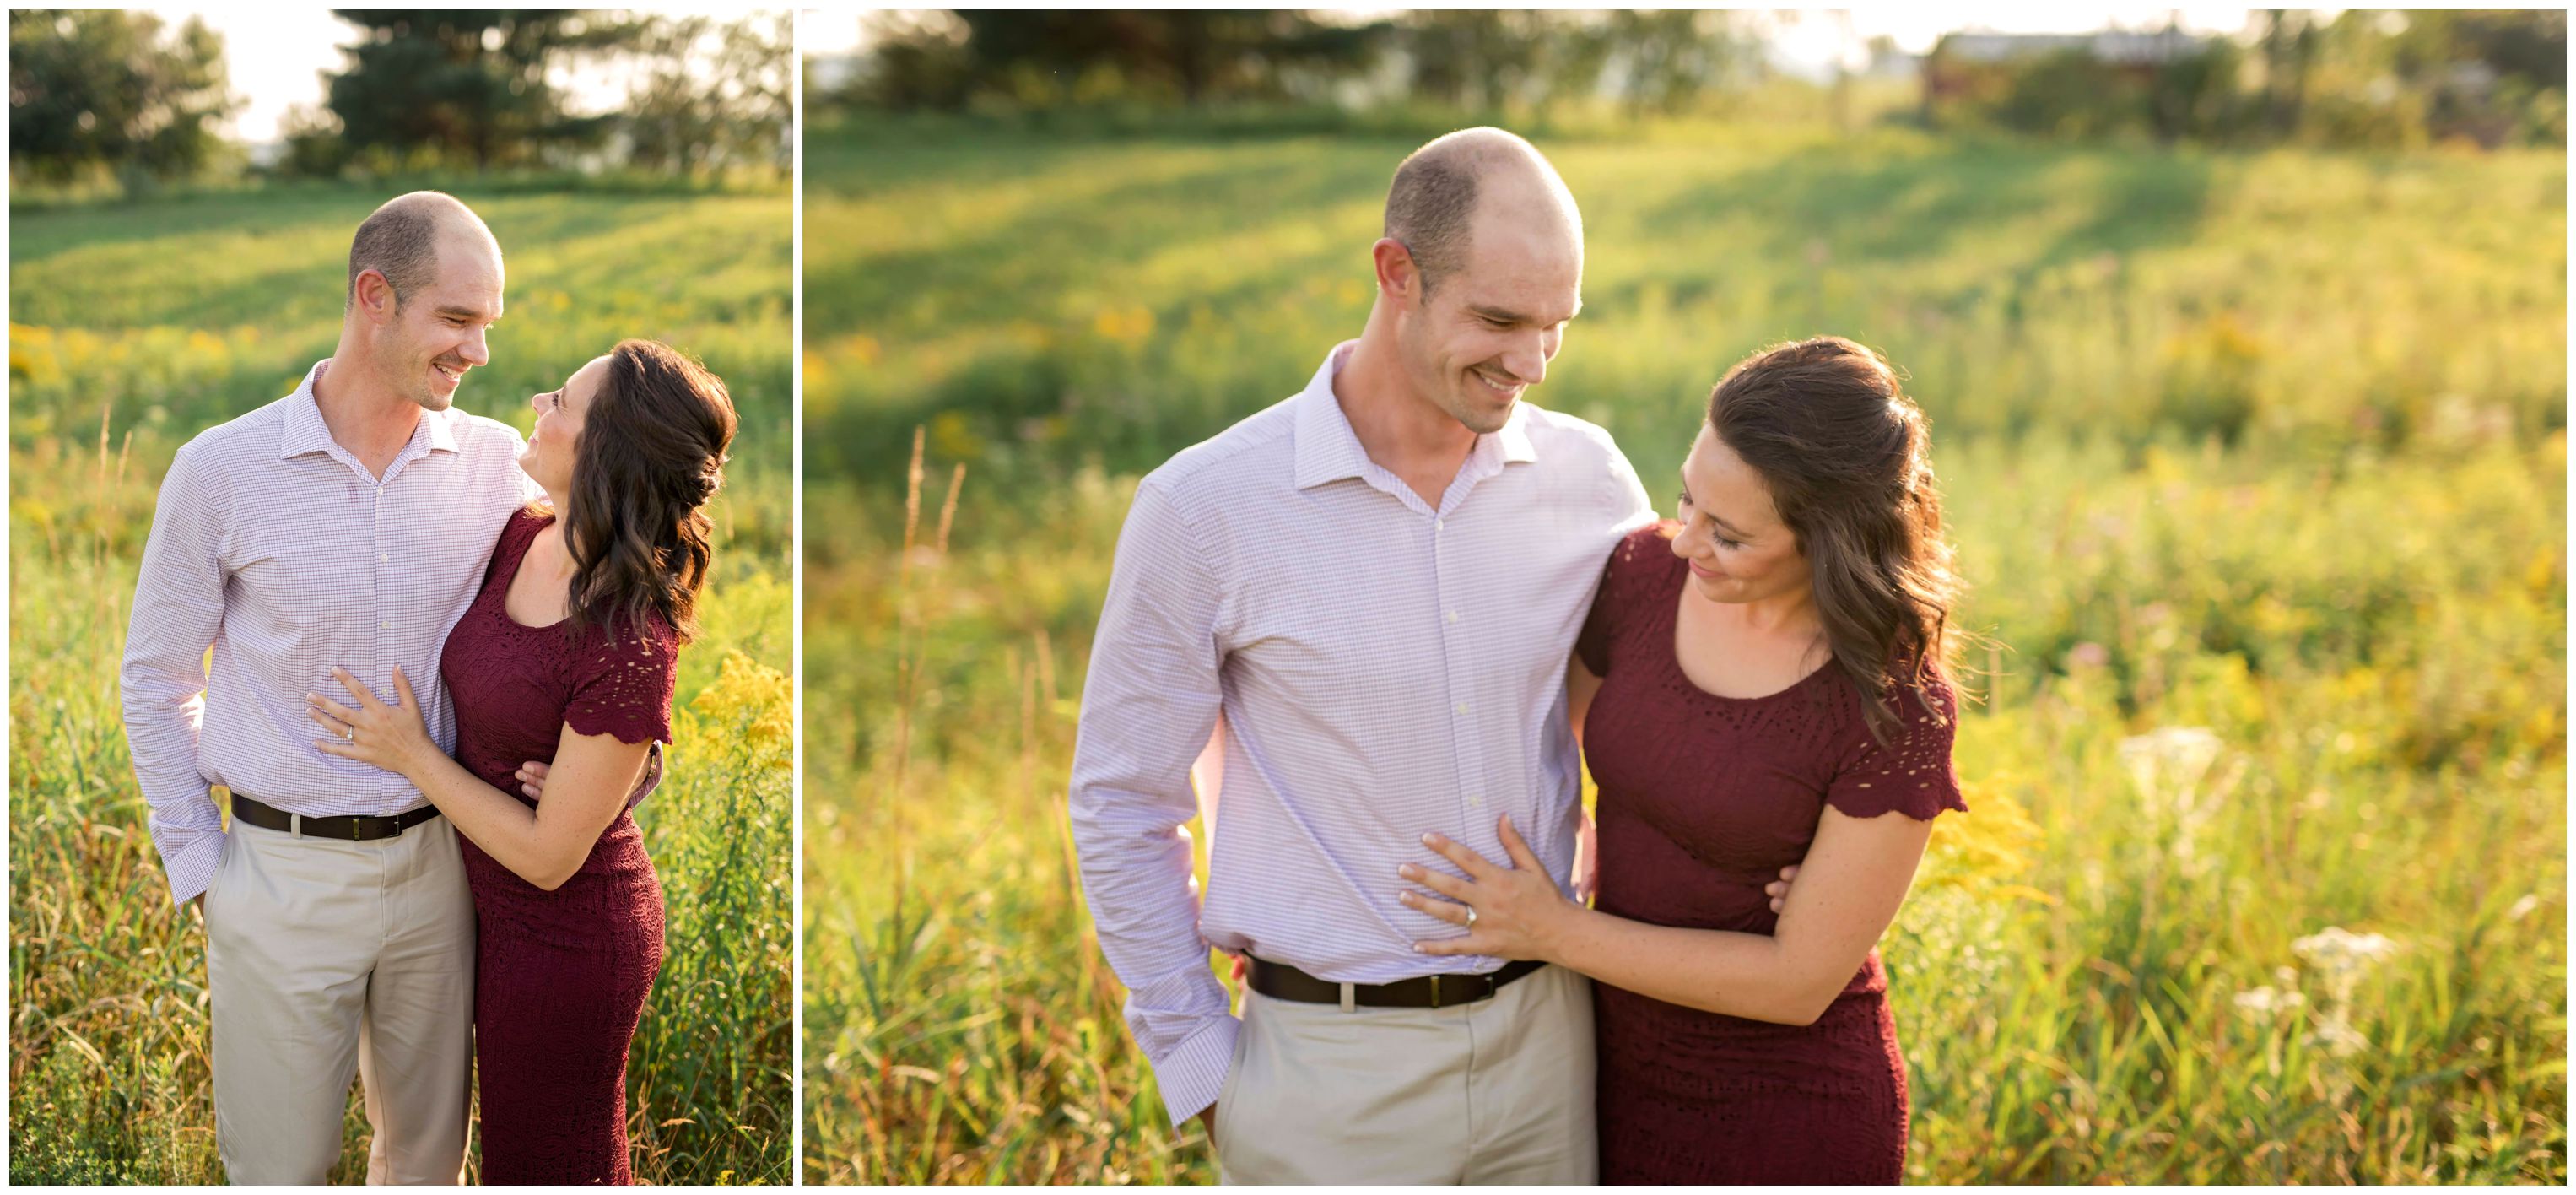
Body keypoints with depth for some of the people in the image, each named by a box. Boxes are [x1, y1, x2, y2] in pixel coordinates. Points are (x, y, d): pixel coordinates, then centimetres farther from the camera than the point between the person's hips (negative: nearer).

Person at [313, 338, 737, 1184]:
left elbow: (549, 855, -24)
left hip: (563, 937, -8)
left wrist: (411, 756, -17)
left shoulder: (626, 651, -32)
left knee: (544, 1167, 14)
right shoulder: (522, 538, -8)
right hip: (495, 911, 8)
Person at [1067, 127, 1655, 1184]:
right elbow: (1120, 804, -3)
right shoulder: (1205, 507, -10)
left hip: (1547, 1035, 3)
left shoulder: (1587, 478, -1)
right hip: (1330, 1065, -3)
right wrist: (1198, 1067, -3)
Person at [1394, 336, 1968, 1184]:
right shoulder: (1646, 574, -10)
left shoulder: (1898, 712, -23)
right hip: (1623, 1072, 5)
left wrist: (1557, 932, -18)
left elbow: (1801, 981, -19)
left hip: (1792, 1111, -5)